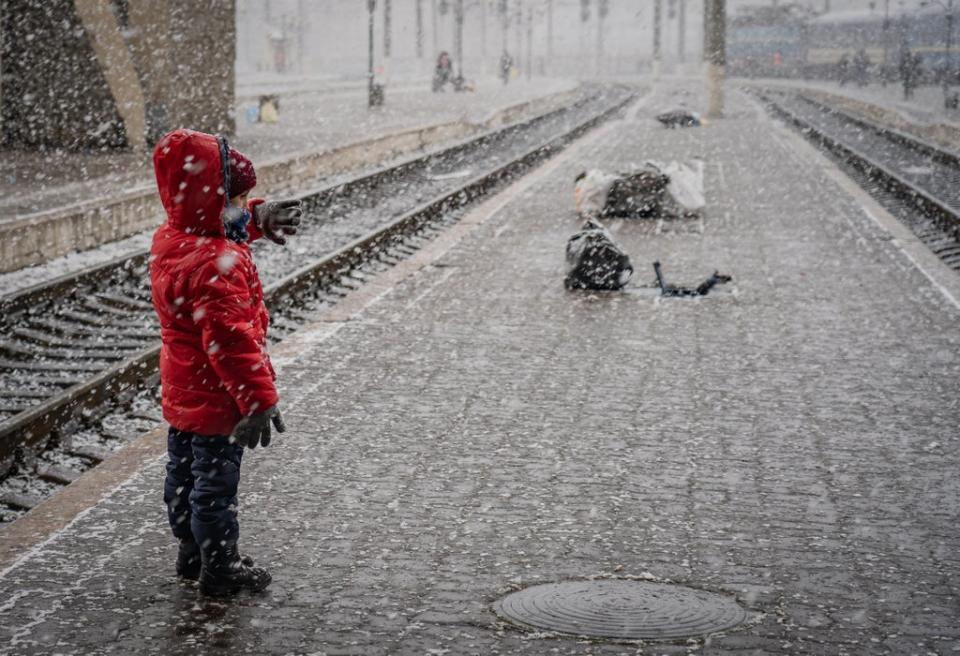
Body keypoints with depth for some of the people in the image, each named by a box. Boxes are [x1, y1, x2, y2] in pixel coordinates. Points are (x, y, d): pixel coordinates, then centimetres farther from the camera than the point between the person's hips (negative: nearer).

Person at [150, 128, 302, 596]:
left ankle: (191, 551, 38)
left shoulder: (169, 239, -1)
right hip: (217, 400, -10)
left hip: (180, 394, 10)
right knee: (215, 482, 5)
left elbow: (225, 223, 21)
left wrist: (259, 217, 7)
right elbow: (230, 339, -32)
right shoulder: (217, 265, -30)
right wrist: (260, 400, -28)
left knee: (184, 471, 21)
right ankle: (220, 568, 18)